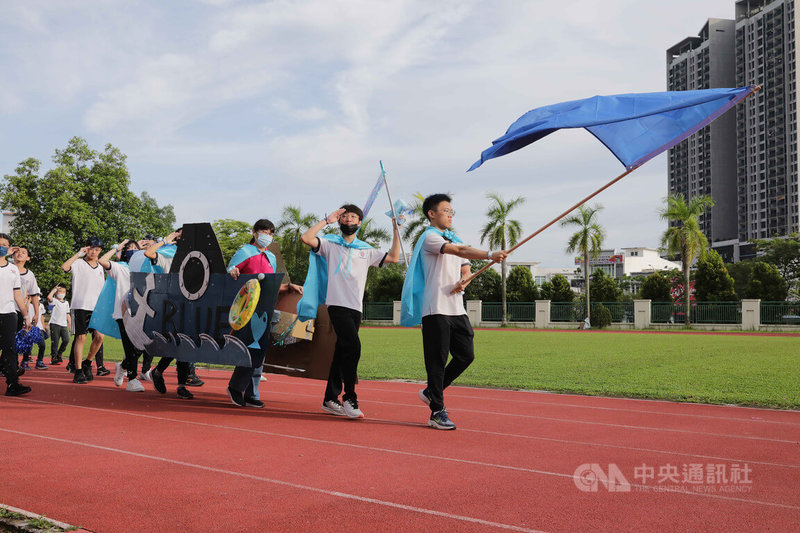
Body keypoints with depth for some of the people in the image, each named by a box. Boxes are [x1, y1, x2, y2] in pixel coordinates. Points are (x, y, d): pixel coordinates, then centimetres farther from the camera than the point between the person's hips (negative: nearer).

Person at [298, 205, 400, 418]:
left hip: (356, 308, 5)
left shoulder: (366, 250, 19)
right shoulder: (330, 244, 8)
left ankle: (330, 399, 17)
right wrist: (327, 220, 0)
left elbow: (393, 257, 13)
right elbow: (306, 238, -6)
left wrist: (396, 231, 8)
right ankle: (349, 398, -15)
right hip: (337, 304, -5)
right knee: (353, 346, -20)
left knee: (342, 352, 8)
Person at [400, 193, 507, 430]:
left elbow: (466, 269, 22)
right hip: (435, 309, -8)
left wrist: (463, 281, -3)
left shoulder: (454, 239, 21)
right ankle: (437, 412, 3)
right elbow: (459, 251, -21)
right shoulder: (429, 238, -5)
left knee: (466, 355, 5)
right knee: (437, 359, -5)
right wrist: (490, 255, -33)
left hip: (457, 308, 8)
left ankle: (432, 392, 23)